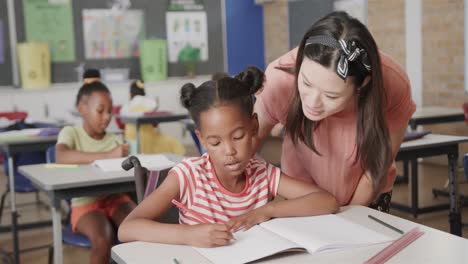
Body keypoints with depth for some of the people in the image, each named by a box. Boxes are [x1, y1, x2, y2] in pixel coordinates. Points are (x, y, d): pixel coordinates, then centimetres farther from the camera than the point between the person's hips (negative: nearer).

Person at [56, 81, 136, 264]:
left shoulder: (114, 140, 9)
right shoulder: (71, 133, -4)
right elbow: (61, 157, -27)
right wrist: (107, 156, -33)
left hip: (114, 198, 4)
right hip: (85, 202, -4)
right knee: (103, 237, -31)